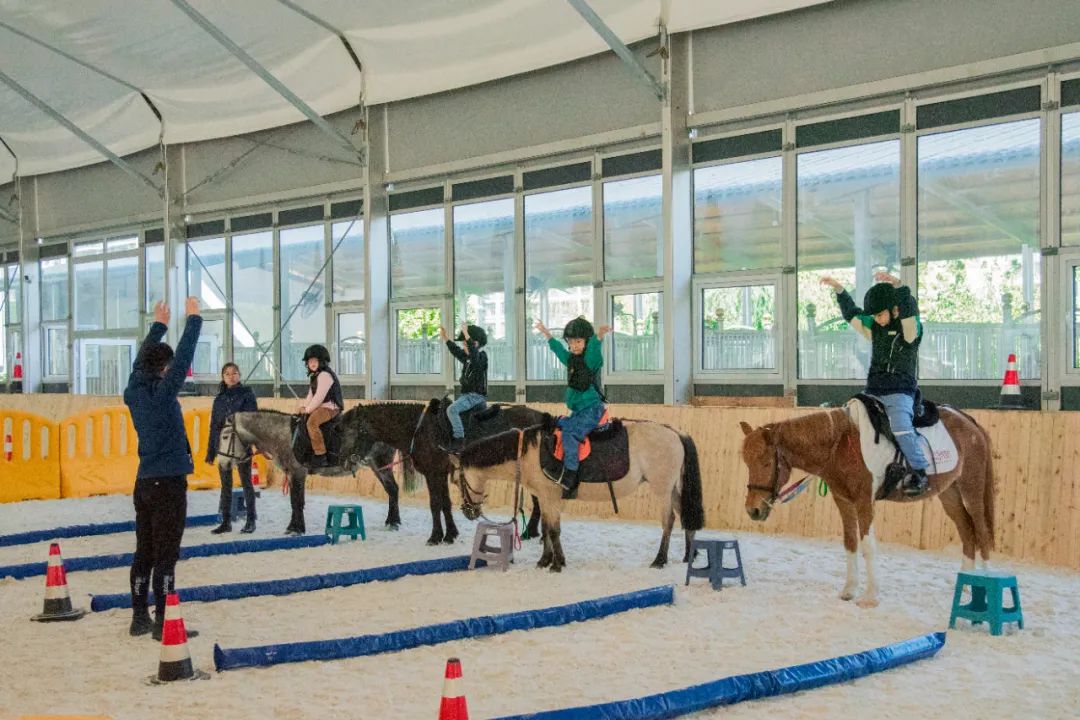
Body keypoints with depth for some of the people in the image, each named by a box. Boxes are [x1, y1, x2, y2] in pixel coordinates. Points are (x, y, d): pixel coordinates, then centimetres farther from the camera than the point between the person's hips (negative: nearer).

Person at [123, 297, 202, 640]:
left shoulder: (134, 392, 4)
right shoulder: (162, 393, -15)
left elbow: (141, 359, 20)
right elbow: (185, 355, -13)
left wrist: (158, 325, 30)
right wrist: (193, 318, -3)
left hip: (145, 483, 8)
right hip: (168, 483, -8)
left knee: (144, 553, 12)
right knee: (165, 556, -4)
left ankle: (139, 618, 17)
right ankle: (163, 623, -2)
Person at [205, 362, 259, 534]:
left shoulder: (247, 394, -1)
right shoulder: (220, 398, 11)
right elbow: (214, 425, 13)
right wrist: (210, 451, 10)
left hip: (242, 445, -4)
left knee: (246, 482, 2)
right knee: (225, 485, 8)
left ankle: (251, 520, 8)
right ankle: (226, 521, 13)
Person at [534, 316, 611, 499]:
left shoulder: (591, 359, -9)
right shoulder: (571, 359, 14)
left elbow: (594, 349, -31)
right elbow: (559, 349, 32)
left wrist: (599, 336, -51)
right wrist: (547, 334, 43)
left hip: (592, 409, -9)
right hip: (577, 411, 9)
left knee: (570, 433, -28)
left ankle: (569, 477, -32)